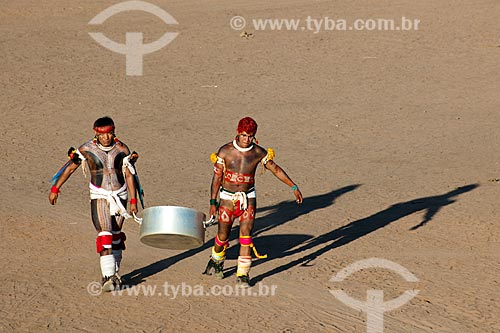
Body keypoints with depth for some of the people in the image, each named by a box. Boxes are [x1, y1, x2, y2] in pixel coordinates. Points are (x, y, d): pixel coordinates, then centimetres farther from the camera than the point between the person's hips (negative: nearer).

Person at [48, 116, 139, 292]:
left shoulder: (122, 150, -6)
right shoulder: (87, 149, -9)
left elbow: (129, 175, -2)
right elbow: (70, 168, 2)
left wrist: (133, 201, -5)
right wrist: (55, 189, 6)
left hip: (119, 197, 2)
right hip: (99, 197, -2)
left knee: (116, 236, 9)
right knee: (104, 235, -14)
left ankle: (114, 273, 23)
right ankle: (108, 276, -19)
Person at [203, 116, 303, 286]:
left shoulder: (258, 153, -6)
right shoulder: (225, 151, -11)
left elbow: (276, 169, 2)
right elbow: (217, 177, -6)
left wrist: (294, 187, -1)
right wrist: (213, 202, -9)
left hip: (248, 198, 1)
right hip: (228, 198, -1)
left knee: (246, 234, -10)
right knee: (223, 235, 9)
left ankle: (242, 274, -4)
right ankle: (216, 261, 40)